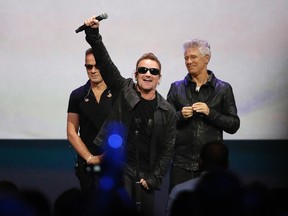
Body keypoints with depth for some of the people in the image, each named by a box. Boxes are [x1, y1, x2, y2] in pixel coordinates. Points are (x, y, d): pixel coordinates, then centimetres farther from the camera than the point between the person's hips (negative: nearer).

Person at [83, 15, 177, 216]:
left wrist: (154, 179, -2)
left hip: (145, 175, 3)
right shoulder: (124, 91, 1)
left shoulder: (167, 111, 3)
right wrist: (93, 35, -20)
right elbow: (105, 62, -8)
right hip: (117, 166, -2)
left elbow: (167, 150, 5)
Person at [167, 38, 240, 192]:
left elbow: (234, 125, 1)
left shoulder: (223, 89, 6)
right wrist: (180, 115, -9)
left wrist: (210, 113, -12)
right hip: (181, 163, 1)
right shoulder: (177, 88, 11)